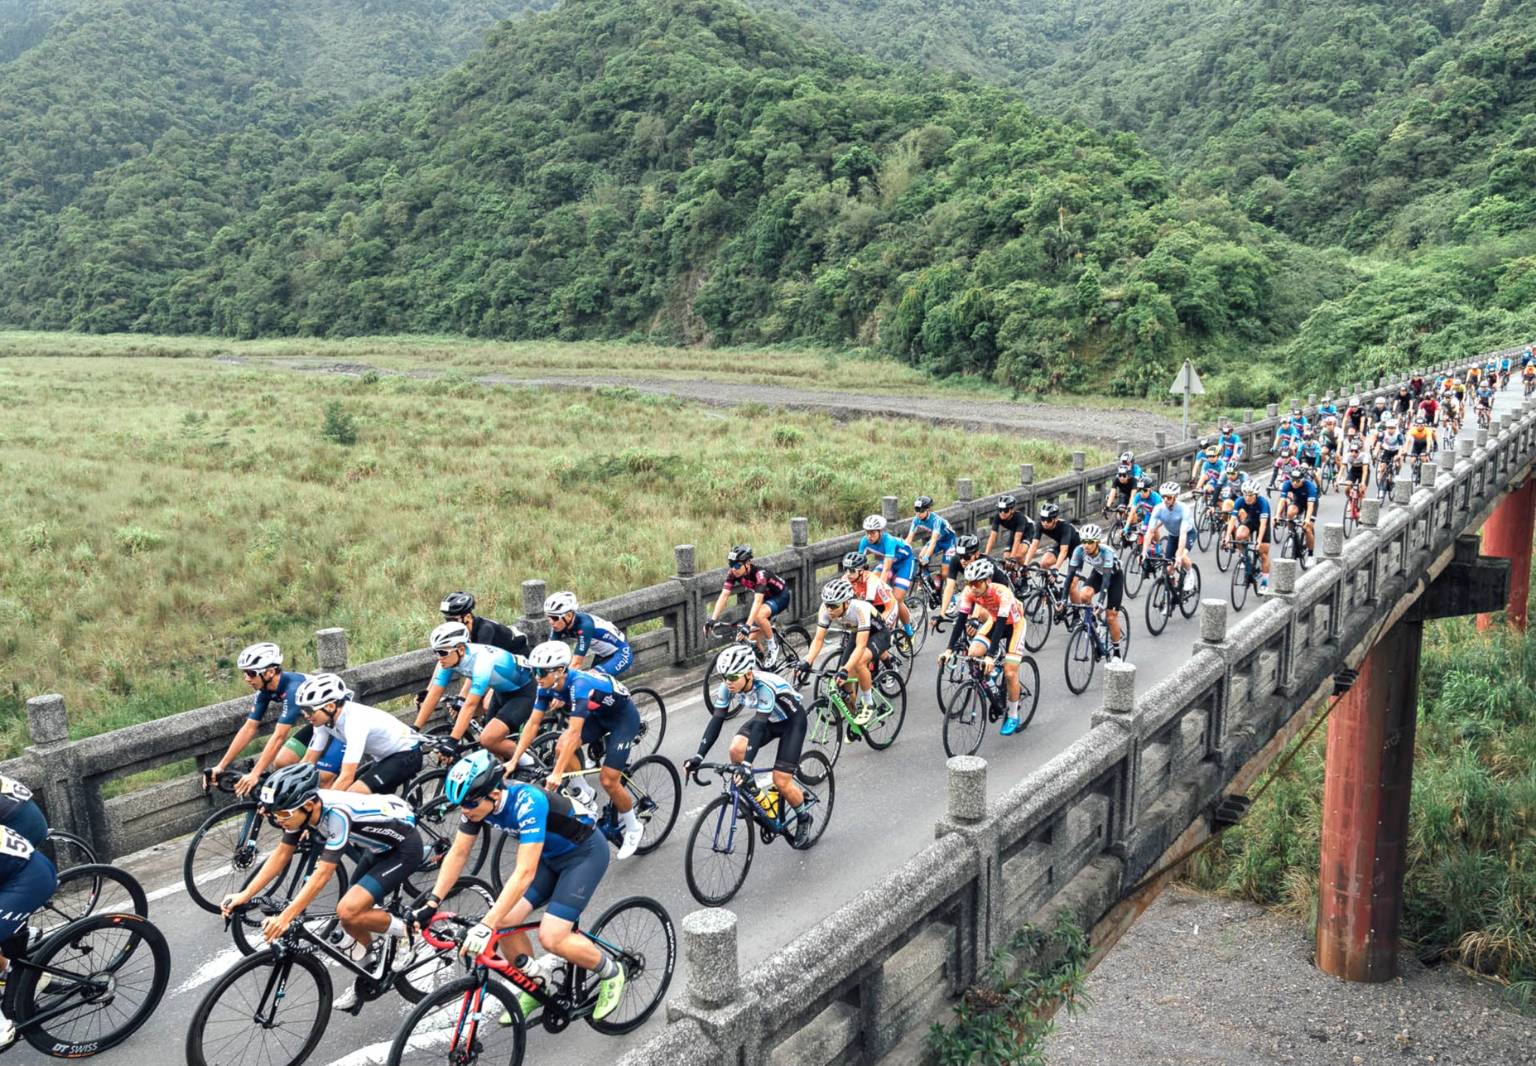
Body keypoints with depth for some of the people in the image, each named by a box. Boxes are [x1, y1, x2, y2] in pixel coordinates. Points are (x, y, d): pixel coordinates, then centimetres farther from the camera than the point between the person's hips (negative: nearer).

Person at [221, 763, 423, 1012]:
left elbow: (323, 873, -35)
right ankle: (368, 975, 33)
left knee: (348, 911, -21)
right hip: (379, 845, 9)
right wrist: (244, 895, -7)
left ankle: (403, 931, 3)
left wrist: (285, 917, -37)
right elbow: (281, 854, -1)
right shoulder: (303, 807, -11)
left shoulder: (337, 813, -35)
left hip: (404, 848, -9)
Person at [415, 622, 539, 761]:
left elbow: (470, 705, -39)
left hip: (524, 691, -8)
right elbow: (433, 695, -9)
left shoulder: (482, 661, -35)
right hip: (502, 690, 8)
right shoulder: (448, 660, -13)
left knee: (488, 740, -21)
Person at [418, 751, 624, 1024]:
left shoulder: (527, 803, -37)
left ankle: (611, 973, 8)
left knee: (551, 938, -18)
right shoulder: (476, 801, -15)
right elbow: (458, 854, -6)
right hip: (549, 855, 7)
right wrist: (431, 903, -14)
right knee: (504, 921, -8)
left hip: (585, 852, -7)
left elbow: (525, 873, -42)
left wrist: (486, 926, -46)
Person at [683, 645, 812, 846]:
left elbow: (759, 726, -44)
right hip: (768, 719, 6)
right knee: (736, 750, -22)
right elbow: (716, 720, -22)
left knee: (781, 782, -13)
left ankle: (803, 817, 16)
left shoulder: (765, 686, -38)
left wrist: (747, 764, -52)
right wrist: (698, 756, -32)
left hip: (792, 720, -6)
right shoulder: (728, 687, -21)